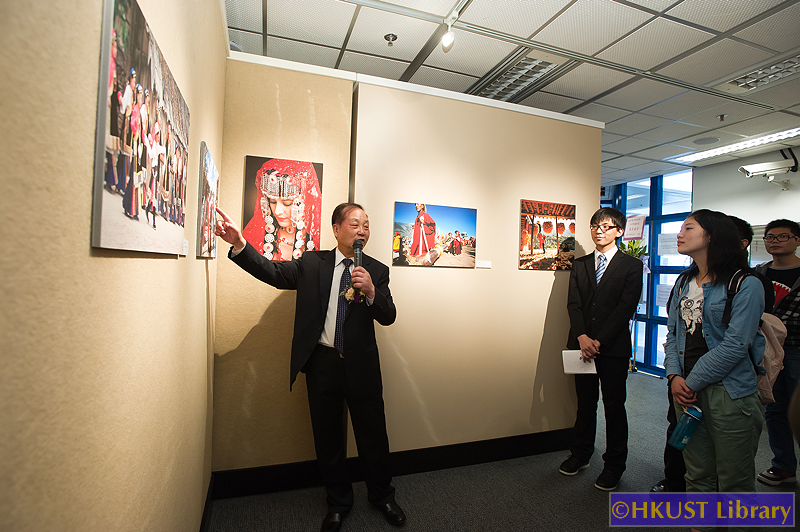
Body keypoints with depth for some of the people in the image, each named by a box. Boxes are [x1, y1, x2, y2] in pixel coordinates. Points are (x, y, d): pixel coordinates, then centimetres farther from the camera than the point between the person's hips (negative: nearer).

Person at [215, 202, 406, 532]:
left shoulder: (376, 270, 3)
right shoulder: (312, 263, 4)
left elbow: (388, 316, -4)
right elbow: (274, 272, -8)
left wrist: (371, 291, -23)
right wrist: (238, 243, -21)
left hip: (361, 365, 0)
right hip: (321, 363, 1)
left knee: (373, 435, 12)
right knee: (328, 438, 15)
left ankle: (381, 496, 40)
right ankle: (338, 502, 40)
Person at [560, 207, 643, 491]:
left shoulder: (632, 266, 0)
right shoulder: (580, 265, 10)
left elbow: (625, 308, -10)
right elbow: (573, 304, 2)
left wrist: (599, 341, -16)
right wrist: (581, 337, -13)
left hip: (613, 347, -3)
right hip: (582, 344, 3)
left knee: (614, 406, 8)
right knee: (585, 403, 15)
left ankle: (614, 465, 25)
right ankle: (581, 454, 31)